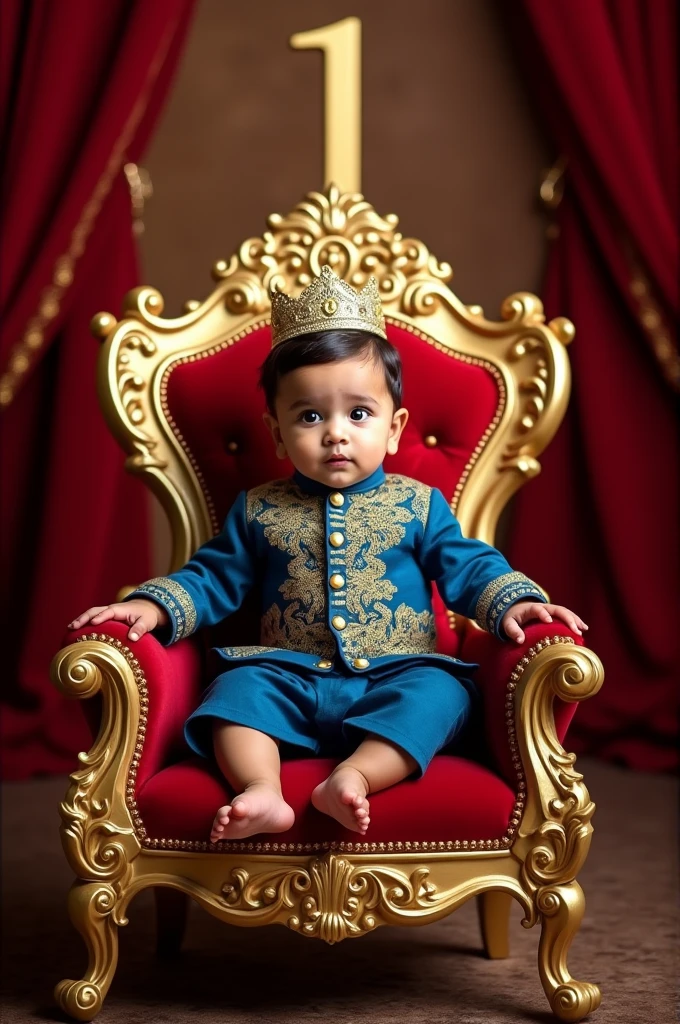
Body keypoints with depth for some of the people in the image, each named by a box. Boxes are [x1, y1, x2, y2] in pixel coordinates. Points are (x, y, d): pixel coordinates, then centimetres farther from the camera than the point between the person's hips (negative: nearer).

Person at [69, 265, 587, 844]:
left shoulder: (419, 506, 9)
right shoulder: (259, 511, 12)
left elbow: (469, 568, 6)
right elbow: (212, 579, 15)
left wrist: (513, 603, -16)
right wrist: (155, 606, -3)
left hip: (396, 681, -1)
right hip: (288, 679, 1)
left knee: (440, 690, -30)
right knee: (238, 687, -26)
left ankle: (358, 774, -43)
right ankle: (261, 792, -42)